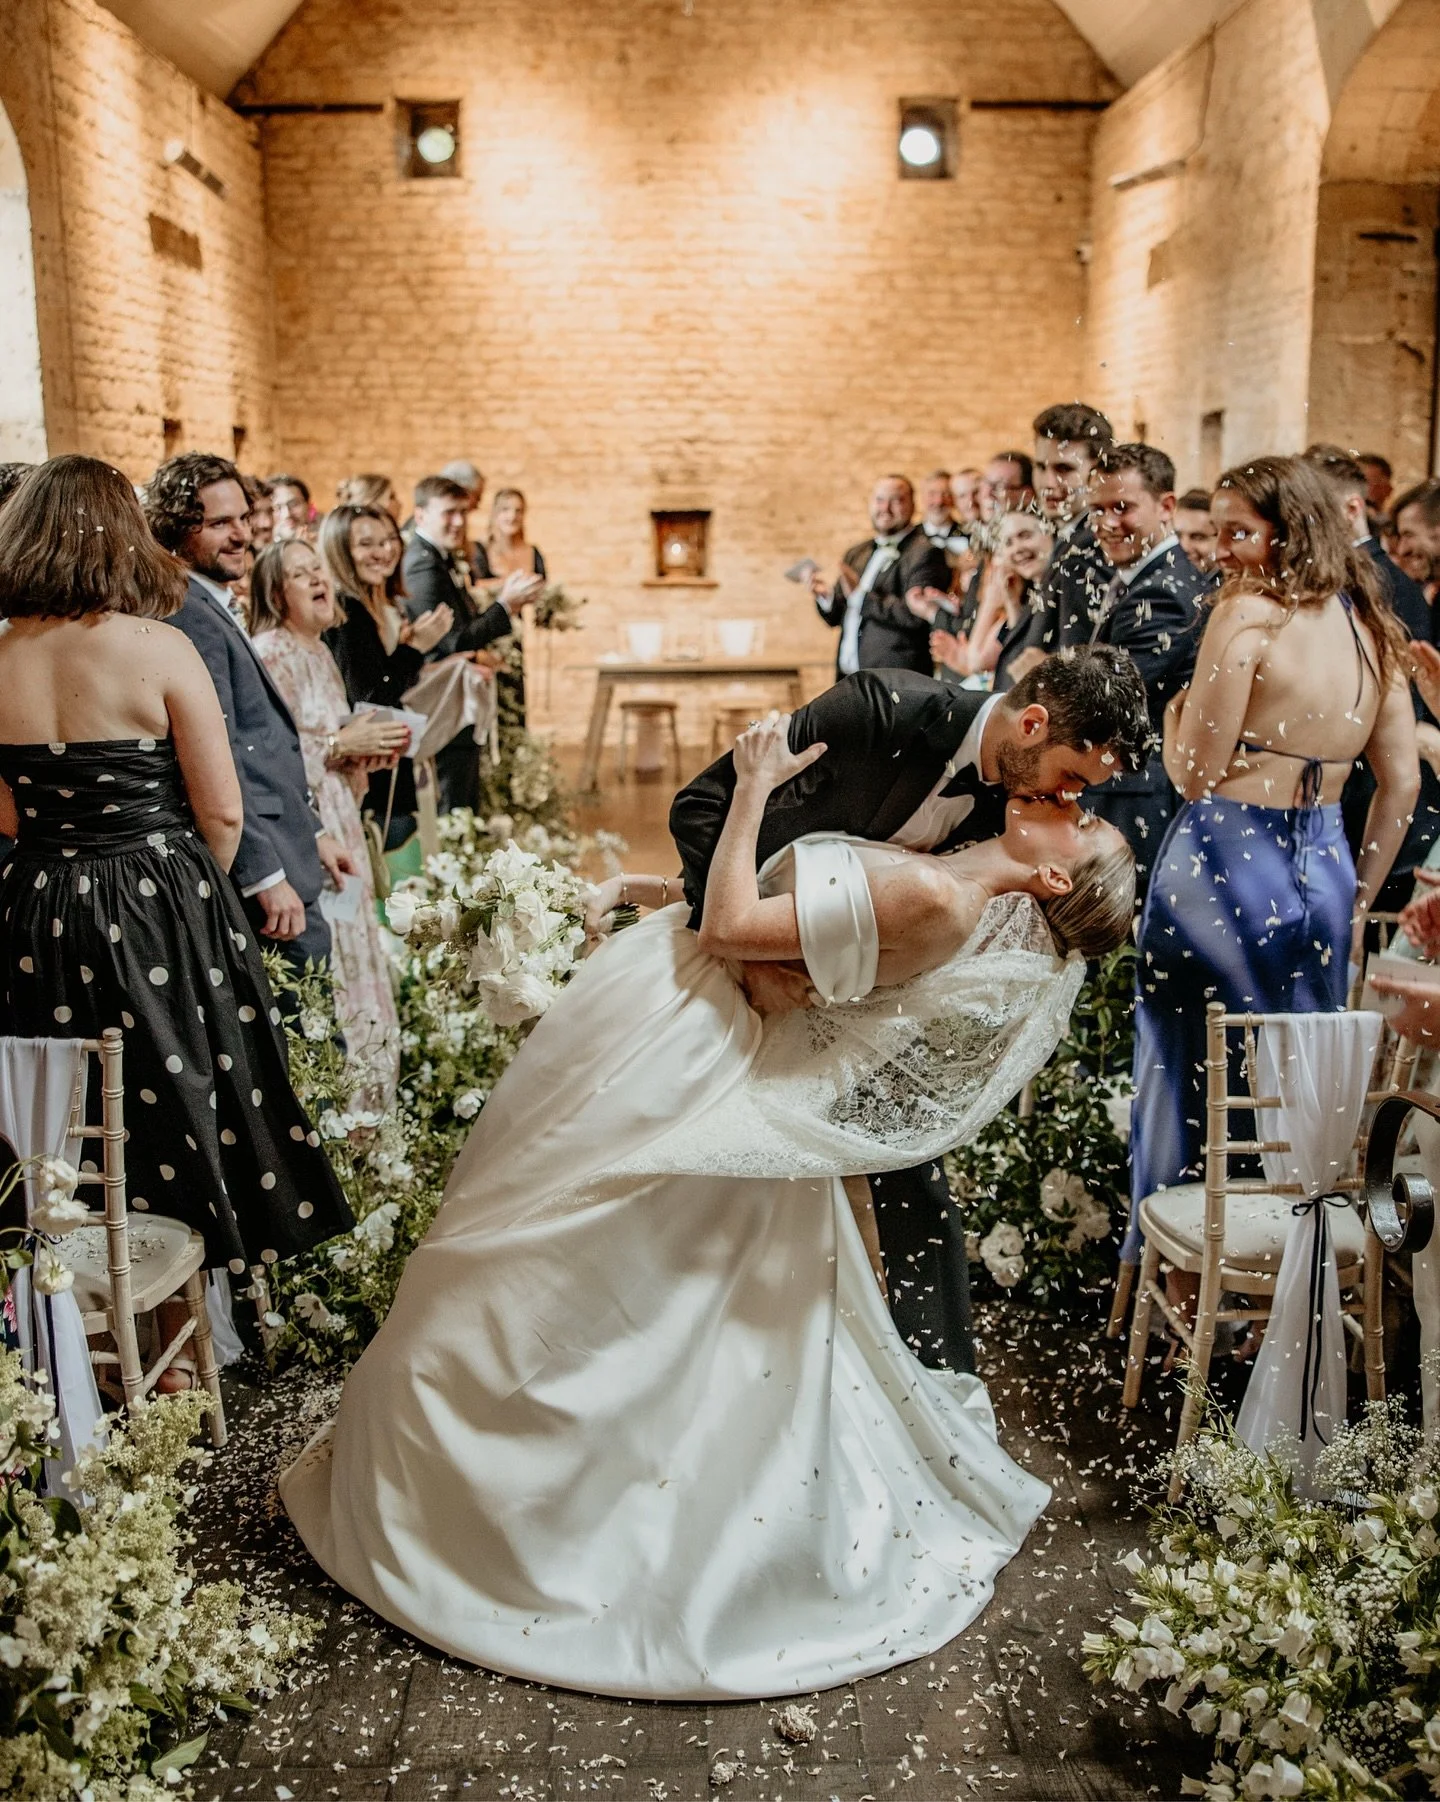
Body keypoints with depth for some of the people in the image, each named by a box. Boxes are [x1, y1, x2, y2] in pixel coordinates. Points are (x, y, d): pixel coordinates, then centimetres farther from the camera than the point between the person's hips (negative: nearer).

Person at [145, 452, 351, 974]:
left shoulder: (217, 609, 17)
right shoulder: (189, 615, -16)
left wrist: (313, 831, 23)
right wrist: (265, 875, -22)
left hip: (281, 850, 10)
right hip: (257, 863, -10)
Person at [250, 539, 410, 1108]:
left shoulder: (321, 653, 16)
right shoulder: (268, 653, -11)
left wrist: (373, 746, 6)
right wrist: (342, 745, -15)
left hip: (337, 829, 9)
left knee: (353, 958, 12)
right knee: (322, 977, -7)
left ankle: (364, 1107, 20)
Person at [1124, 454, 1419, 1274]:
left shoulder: (1247, 615, -13)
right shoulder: (1375, 628, 8)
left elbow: (1196, 772, -13)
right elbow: (1401, 784, 9)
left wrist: (1176, 707, 6)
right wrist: (1359, 898, 16)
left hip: (1226, 864, -6)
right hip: (1324, 869, 7)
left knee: (1191, 1074, 7)